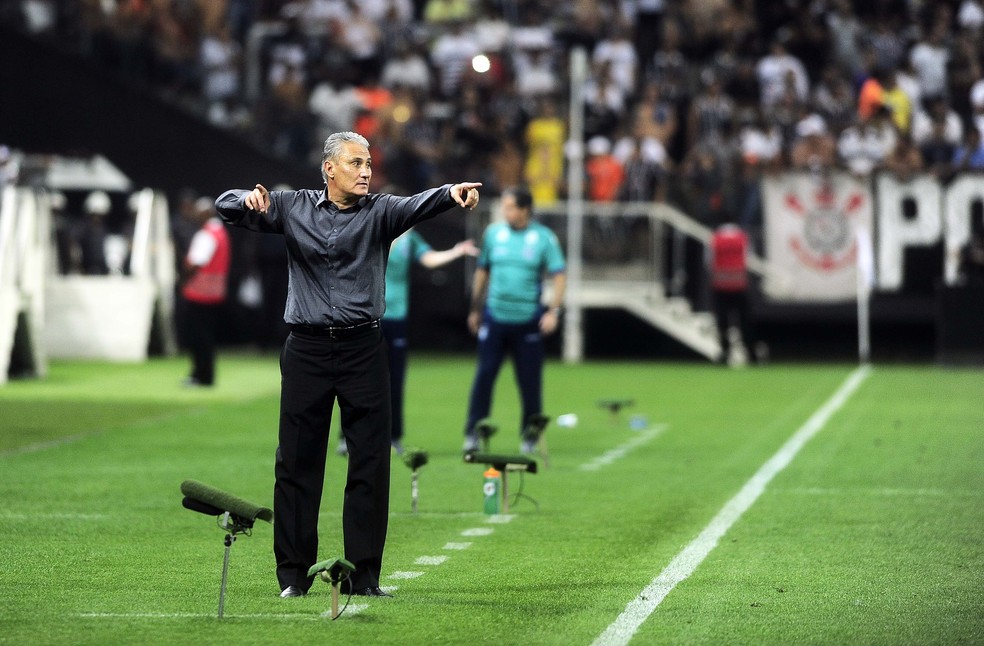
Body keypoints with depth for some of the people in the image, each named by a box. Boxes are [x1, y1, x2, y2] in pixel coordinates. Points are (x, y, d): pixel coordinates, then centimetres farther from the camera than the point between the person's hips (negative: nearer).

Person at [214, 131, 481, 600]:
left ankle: (363, 575, 5)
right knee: (297, 463, 2)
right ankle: (293, 575, 10)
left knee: (370, 464, -1)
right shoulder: (294, 208, 6)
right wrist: (248, 200, -17)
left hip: (363, 349, 0)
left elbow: (415, 207, -17)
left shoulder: (378, 212, 3)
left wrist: (451, 194, -39)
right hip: (307, 350, 0)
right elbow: (227, 207, 7)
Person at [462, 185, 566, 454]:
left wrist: (553, 311, -15)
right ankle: (473, 433, 4)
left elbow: (559, 276, -3)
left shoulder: (544, 238, -2)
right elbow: (482, 271, 15)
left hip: (528, 320, -2)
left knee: (530, 382, 3)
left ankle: (529, 437, 15)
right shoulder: (493, 233, 5)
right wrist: (475, 309, 18)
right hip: (495, 315, 2)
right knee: (484, 376, -2)